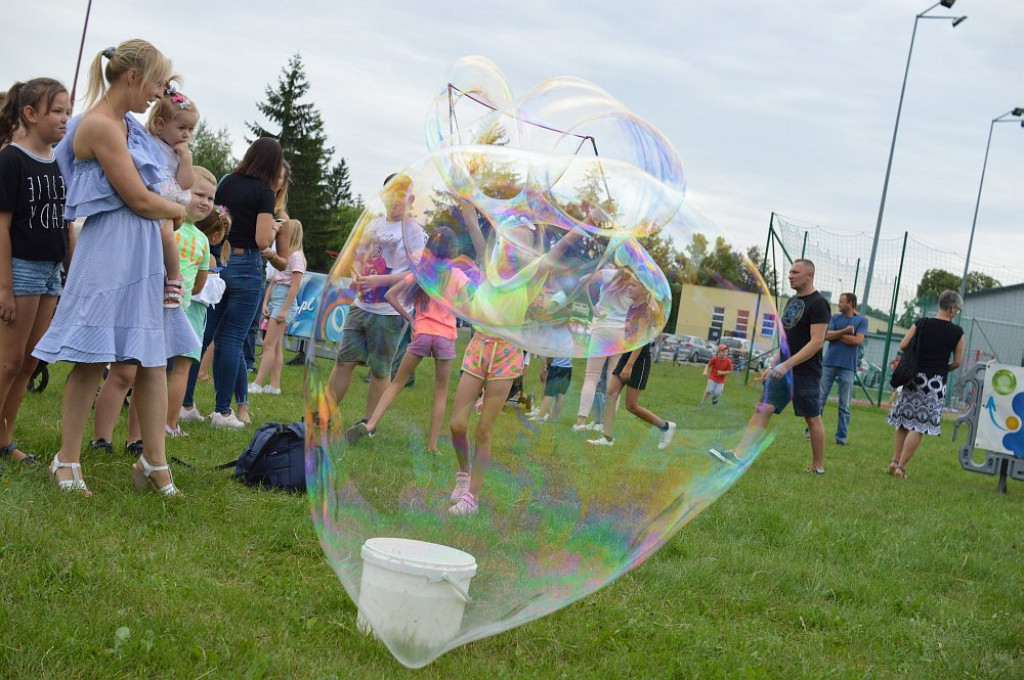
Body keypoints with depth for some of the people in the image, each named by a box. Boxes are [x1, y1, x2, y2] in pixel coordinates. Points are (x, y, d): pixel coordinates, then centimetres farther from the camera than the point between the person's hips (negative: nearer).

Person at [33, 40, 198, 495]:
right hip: (110, 252, -9)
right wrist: (179, 211, 2)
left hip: (144, 256, 9)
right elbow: (140, 200, -14)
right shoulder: (101, 126, -14)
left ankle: (154, 463, 13)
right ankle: (67, 461, 10)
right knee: (92, 360, -2)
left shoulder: (126, 124, 15)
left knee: (155, 360, 7)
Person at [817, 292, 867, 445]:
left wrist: (837, 335, -4)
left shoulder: (862, 320, 3)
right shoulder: (835, 318, 11)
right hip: (829, 363, 2)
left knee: (844, 405, 2)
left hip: (848, 367, -2)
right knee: (820, 399, 0)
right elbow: (827, 335, -3)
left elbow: (858, 340, -10)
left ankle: (841, 437, 7)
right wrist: (845, 331, -13)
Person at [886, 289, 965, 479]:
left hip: (914, 378, 3)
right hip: (936, 382, -3)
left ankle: (895, 461, 12)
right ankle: (901, 466, -4)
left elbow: (903, 346, -2)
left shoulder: (921, 324, 1)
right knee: (919, 427, -1)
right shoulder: (957, 332, -3)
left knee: (903, 422, 14)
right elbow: (957, 362, 0)